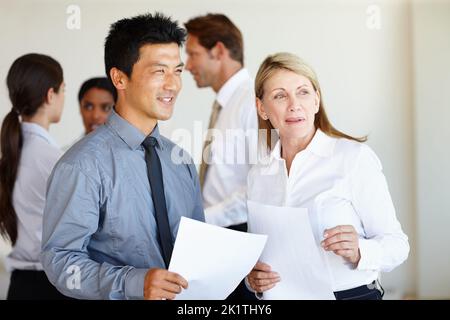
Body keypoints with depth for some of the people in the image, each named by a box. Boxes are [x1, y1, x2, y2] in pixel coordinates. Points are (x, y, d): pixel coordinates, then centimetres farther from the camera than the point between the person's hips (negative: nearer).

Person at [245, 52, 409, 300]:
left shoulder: (356, 157, -12)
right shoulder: (257, 175, 1)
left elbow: (396, 244, -11)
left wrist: (358, 251, -30)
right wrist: (252, 277, -8)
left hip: (352, 294, -3)